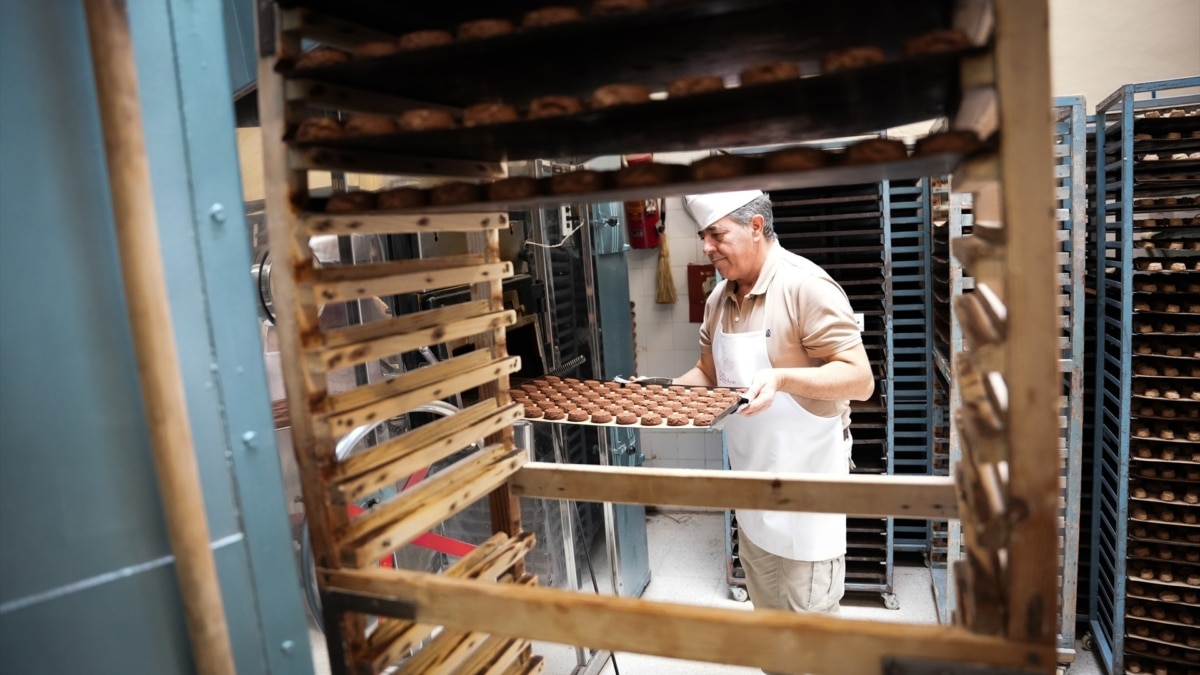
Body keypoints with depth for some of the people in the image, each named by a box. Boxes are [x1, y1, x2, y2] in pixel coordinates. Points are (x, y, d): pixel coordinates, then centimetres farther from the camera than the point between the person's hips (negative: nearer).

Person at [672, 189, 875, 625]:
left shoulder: (805, 286, -18)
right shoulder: (719, 298, 5)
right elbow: (708, 373, 16)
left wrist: (783, 378, -35)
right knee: (766, 611, 22)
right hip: (752, 486, 7)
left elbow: (860, 380, -20)